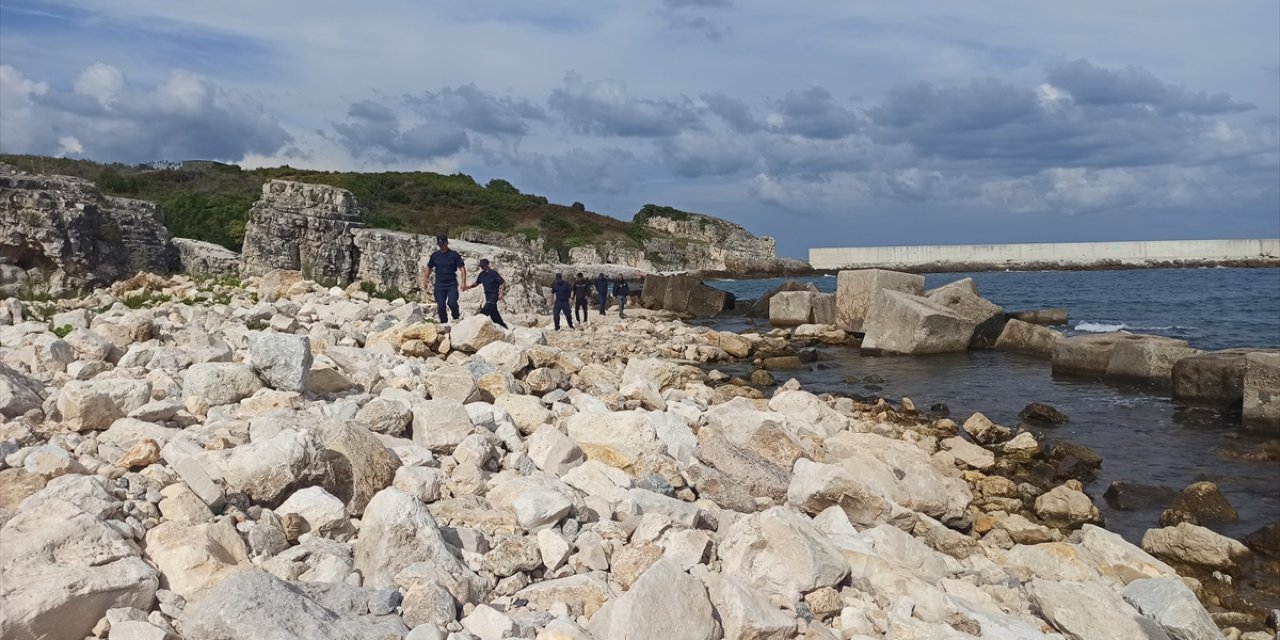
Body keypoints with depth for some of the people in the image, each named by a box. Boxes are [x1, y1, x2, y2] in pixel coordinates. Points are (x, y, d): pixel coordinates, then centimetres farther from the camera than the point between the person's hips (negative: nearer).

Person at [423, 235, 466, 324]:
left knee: (452, 303, -18)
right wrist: (425, 280, 9)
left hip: (452, 284, -3)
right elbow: (429, 268, 18)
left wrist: (463, 283, -14)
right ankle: (443, 323, 14)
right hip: (439, 284, 3)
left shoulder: (454, 255, -1)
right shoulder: (434, 255, 7)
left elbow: (462, 268, -4)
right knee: (440, 306, 0)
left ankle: (456, 320, 6)